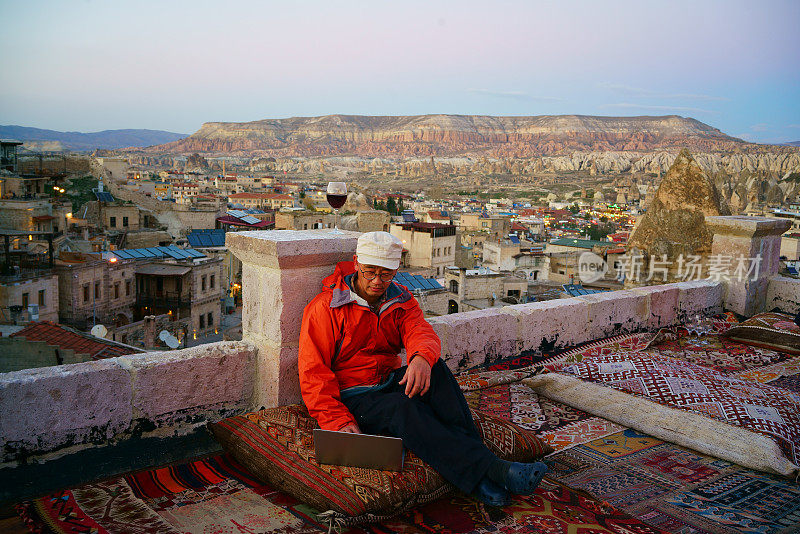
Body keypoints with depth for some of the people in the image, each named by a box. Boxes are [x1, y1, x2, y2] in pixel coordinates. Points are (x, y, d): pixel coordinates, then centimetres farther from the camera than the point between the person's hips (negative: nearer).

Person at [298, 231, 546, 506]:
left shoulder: (401, 300, 8)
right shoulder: (326, 307, -7)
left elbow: (421, 332, -13)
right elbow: (313, 373, -11)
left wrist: (422, 357, -39)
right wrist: (340, 421, -24)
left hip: (392, 382, 5)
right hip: (353, 398, -5)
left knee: (435, 368, -27)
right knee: (404, 409, -35)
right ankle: (489, 469, -43)